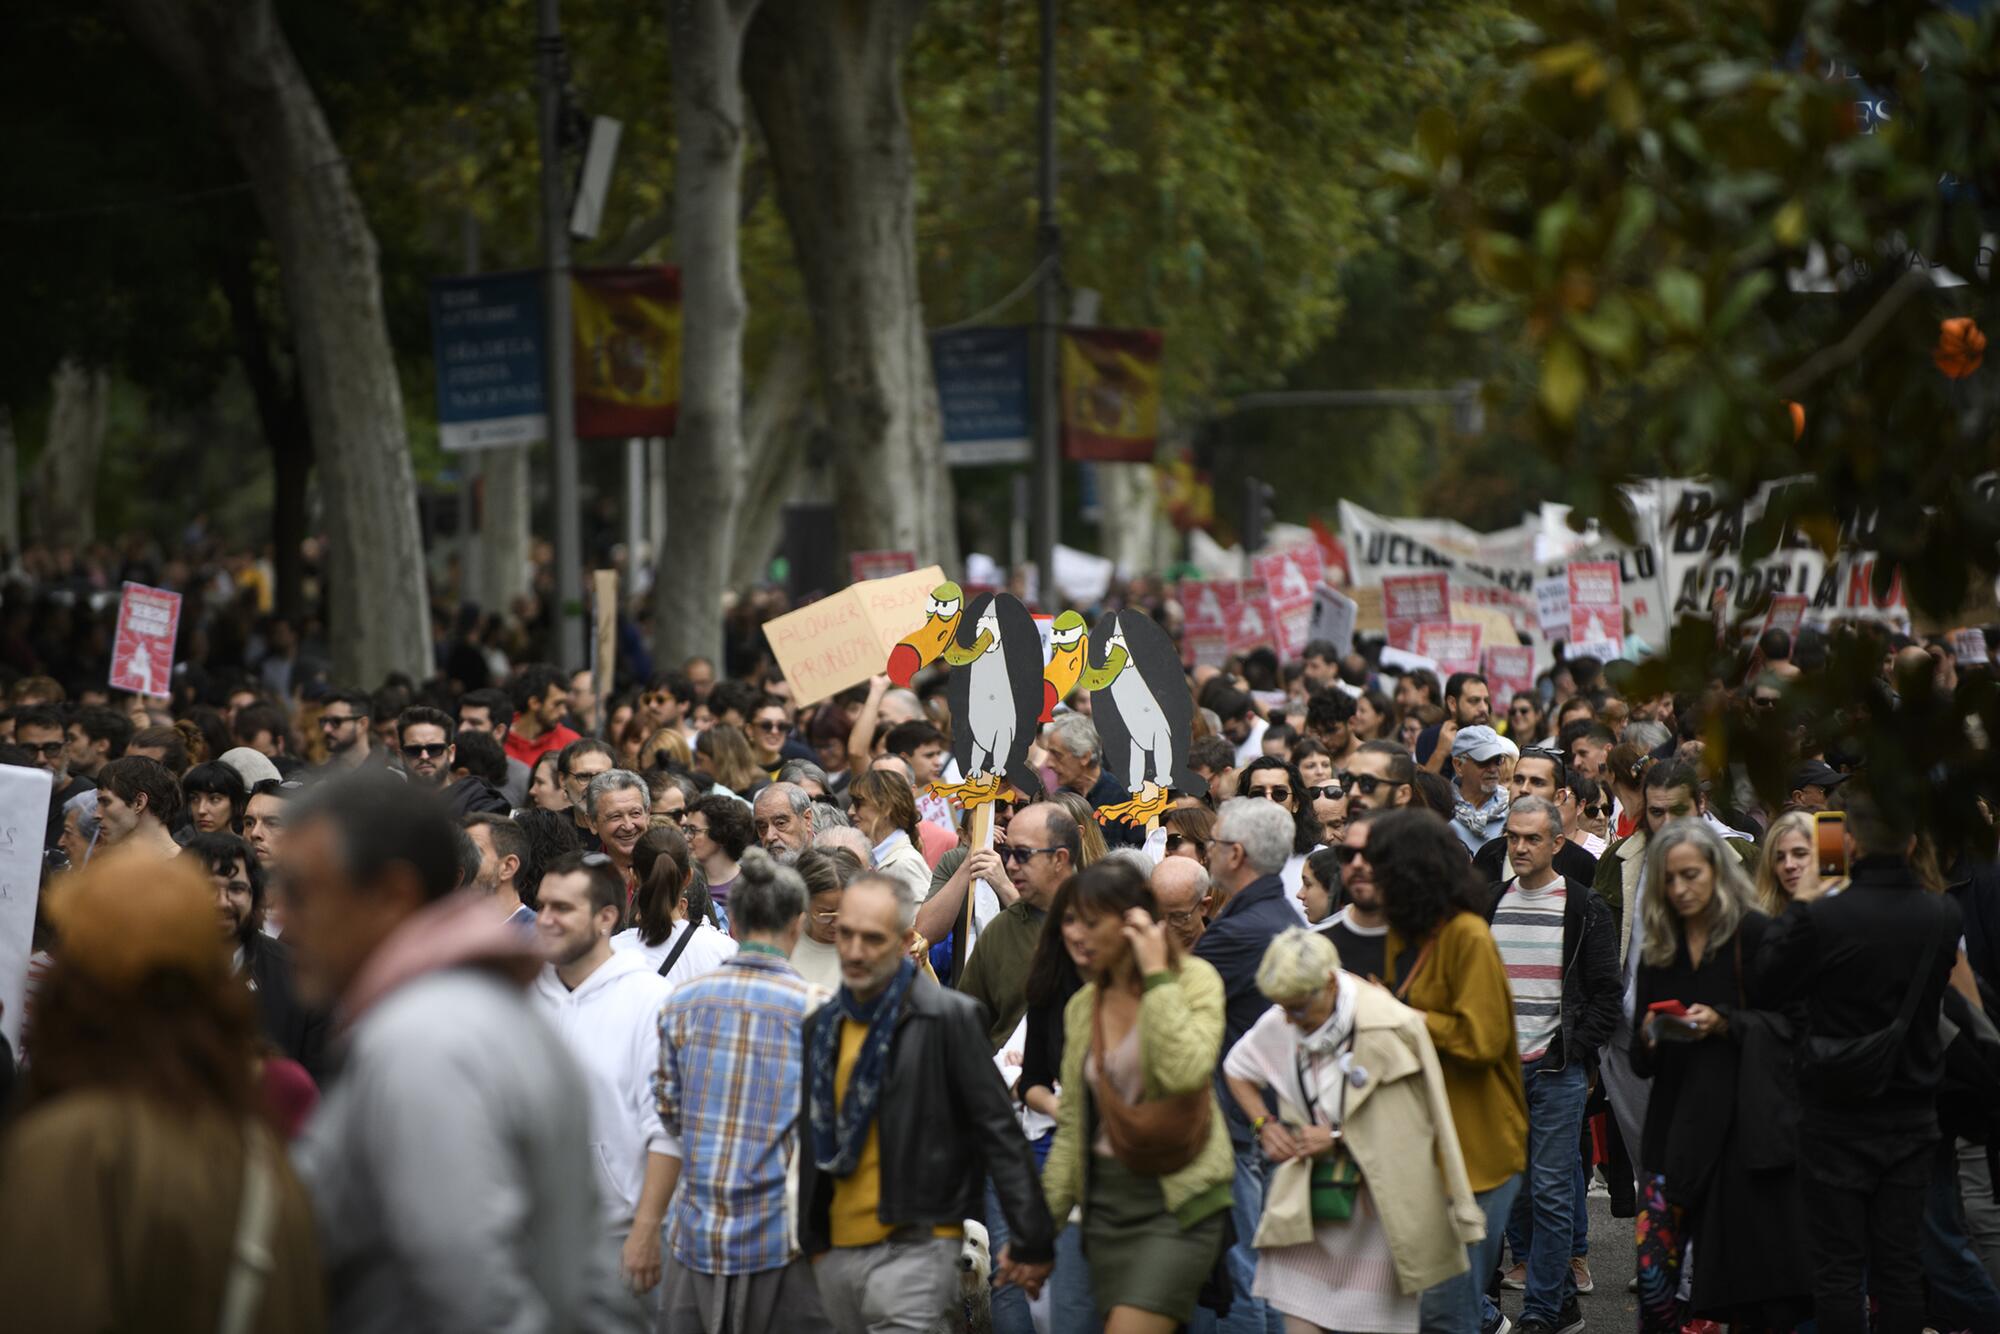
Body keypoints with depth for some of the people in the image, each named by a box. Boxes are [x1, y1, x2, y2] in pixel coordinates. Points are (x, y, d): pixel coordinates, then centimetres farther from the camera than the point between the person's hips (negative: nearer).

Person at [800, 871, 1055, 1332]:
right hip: (835, 1252, 7)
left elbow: (999, 1132, -8)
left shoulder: (949, 1017, -7)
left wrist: (1030, 1240, -11)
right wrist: (808, 1239, 17)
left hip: (914, 1247, -6)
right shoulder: (822, 1026, 12)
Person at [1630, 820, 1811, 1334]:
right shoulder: (1657, 948, 14)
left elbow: (1789, 1024, -3)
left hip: (1743, 1123, -4)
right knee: (1653, 1269, -7)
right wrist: (1649, 1037, -6)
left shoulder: (1754, 934, -1)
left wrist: (1724, 1023, -15)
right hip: (1675, 1122, 4)